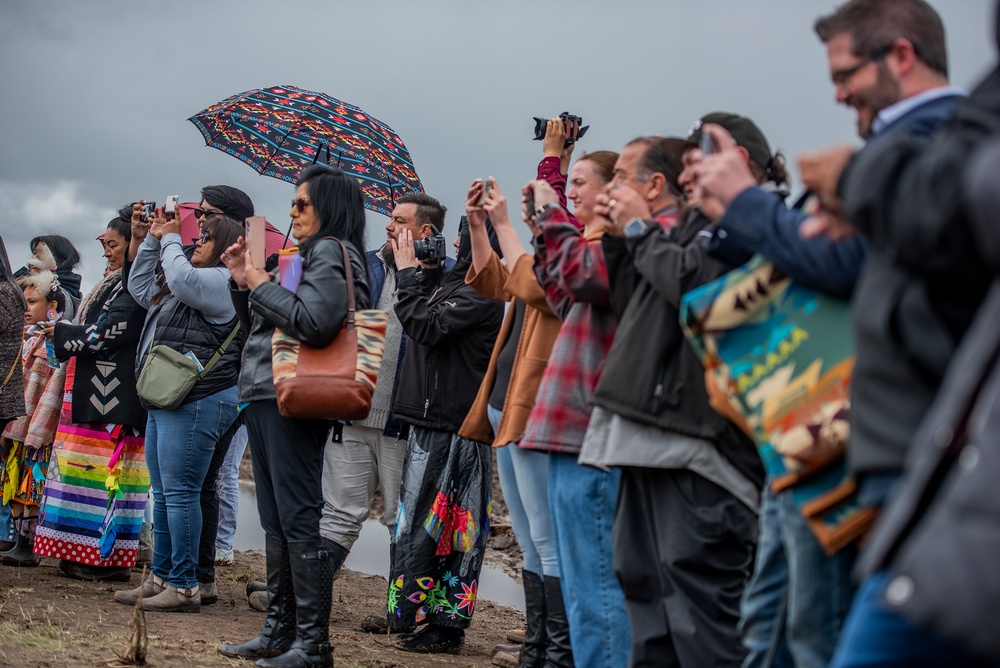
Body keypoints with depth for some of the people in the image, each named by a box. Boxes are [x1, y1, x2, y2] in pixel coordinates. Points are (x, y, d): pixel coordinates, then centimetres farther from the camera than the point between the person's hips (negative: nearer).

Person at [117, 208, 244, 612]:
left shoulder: (222, 280, -9)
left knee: (179, 492, -10)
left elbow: (181, 279, -26)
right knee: (163, 494, 13)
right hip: (165, 403, 11)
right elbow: (140, 288, 35)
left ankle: (184, 586, -7)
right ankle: (160, 579, 19)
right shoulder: (190, 284, 24)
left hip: (196, 401, -11)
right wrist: (150, 240, 24)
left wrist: (170, 239, -8)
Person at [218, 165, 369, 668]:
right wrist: (242, 282, 11)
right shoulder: (303, 255, 21)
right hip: (263, 398, 10)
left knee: (299, 518, -10)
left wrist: (261, 284, -10)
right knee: (275, 519, 12)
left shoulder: (331, 252, -6)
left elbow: (314, 322, -22)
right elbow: (261, 326, 25)